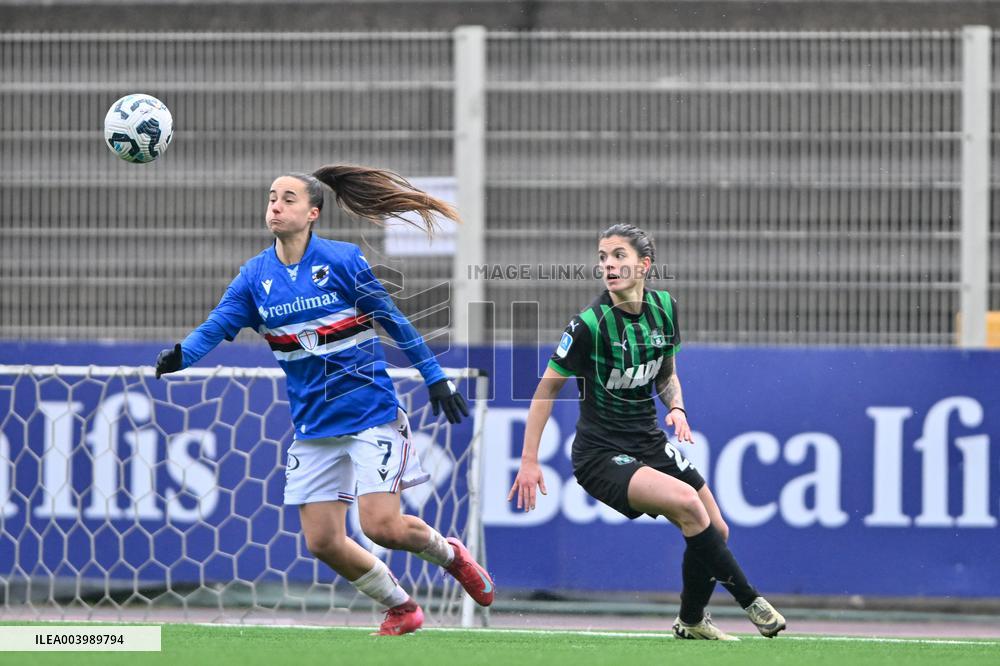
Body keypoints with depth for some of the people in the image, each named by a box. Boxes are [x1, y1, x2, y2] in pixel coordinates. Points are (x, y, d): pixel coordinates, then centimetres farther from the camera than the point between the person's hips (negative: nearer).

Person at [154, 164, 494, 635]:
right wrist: (180, 356, -28)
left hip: (370, 411, -5)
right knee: (322, 542, -1)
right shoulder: (254, 276, 3)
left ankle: (450, 554, 17)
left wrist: (435, 378, 2)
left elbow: (394, 321, 0)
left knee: (381, 526, -15)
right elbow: (216, 327, -8)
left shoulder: (342, 260, -7)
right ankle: (401, 609, 21)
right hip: (313, 427, 5)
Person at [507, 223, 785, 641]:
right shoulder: (590, 324, -18)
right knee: (686, 501, -28)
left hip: (649, 445, 7)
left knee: (716, 531, 4)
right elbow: (547, 388, -10)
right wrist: (529, 461, -13)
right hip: (601, 455, -7)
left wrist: (676, 407, -5)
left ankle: (691, 622, 28)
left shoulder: (664, 307, 0)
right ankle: (748, 600, -14)